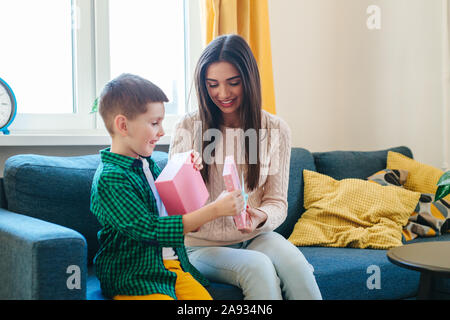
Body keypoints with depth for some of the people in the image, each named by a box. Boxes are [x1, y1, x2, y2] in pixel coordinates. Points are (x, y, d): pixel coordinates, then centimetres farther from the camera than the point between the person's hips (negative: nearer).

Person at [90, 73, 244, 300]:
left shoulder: (147, 163, 12)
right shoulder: (109, 179, -15)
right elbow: (151, 230, -23)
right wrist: (215, 210, -24)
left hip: (171, 264, 7)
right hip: (131, 279, -7)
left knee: (204, 296, -14)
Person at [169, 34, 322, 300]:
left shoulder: (276, 129, 1)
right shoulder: (188, 127, -3)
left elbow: (277, 201, 1)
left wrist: (260, 216, -23)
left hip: (255, 237, 2)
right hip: (204, 245, -1)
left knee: (295, 265, -30)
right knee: (258, 267, -32)